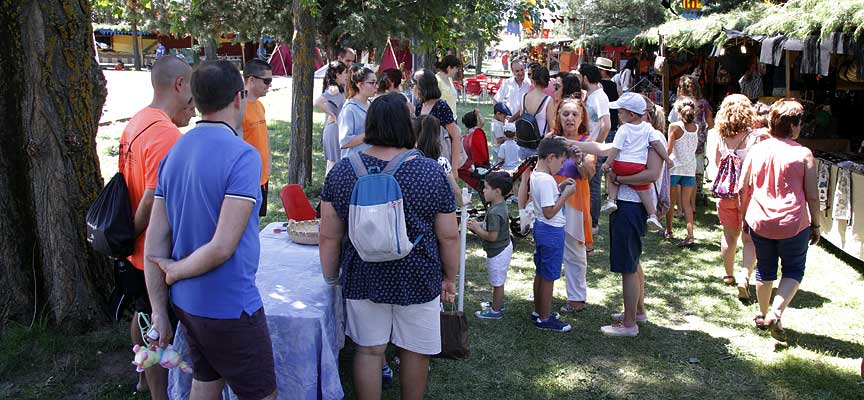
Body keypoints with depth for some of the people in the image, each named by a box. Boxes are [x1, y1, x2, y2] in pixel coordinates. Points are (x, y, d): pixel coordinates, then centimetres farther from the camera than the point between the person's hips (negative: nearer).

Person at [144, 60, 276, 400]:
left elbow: (155, 240, 3)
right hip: (229, 307, -7)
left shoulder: (174, 153, 3)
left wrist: (160, 311, 8)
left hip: (186, 303, 8)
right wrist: (177, 271, -7)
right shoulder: (242, 156, -19)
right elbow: (222, 247, -25)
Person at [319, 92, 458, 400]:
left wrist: (331, 279, 10)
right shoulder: (432, 173, -10)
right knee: (415, 351, 16)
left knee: (369, 350, 14)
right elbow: (449, 236, -6)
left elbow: (330, 236, -3)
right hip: (418, 280, -1)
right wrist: (449, 279, 8)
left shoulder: (342, 171, -6)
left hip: (362, 278, 2)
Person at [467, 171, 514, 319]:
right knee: (498, 281, 25)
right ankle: (498, 303, 40)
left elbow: (492, 236, -29)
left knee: (497, 282, 6)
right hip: (504, 247, 10)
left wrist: (477, 229, -17)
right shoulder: (501, 205, 2)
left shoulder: (494, 213, -29)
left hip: (498, 252, -10)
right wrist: (480, 224, 2)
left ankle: (495, 311, 19)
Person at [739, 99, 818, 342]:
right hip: (793, 224, -3)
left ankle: (763, 315, 29)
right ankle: (776, 313, -4)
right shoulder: (804, 154, -9)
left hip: (760, 222, 3)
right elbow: (812, 196, -7)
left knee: (765, 269, 19)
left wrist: (745, 217, 15)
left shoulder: (756, 151, -1)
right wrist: (815, 225, 5)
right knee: (793, 270, 13)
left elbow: (743, 189, 3)